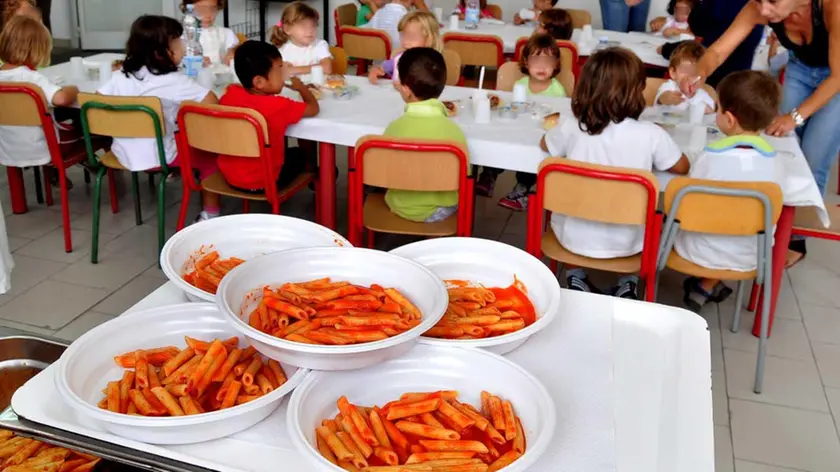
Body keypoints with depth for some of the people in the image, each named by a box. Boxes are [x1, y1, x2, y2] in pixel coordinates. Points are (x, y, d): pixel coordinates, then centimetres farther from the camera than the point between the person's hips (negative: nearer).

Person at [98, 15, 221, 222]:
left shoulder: (120, 75, 1)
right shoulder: (174, 81, -17)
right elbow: (212, 103, -21)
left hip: (124, 154, 7)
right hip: (157, 157, -6)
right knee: (209, 154, 14)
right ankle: (210, 214, 16)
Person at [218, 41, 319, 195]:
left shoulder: (230, 95, -10)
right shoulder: (278, 106, -26)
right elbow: (314, 108, -11)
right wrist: (301, 87, 8)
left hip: (228, 175, 5)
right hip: (262, 182, -5)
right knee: (298, 154, 27)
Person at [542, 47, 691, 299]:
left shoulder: (571, 128, -13)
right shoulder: (651, 134, -16)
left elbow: (545, 144, 10)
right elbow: (682, 167, 1)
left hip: (573, 237, 0)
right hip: (626, 243, 0)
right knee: (650, 221, 33)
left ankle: (575, 276, 25)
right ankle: (629, 283, 24)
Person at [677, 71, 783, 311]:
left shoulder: (710, 156, -22)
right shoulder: (775, 162, -12)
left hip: (699, 252, -3)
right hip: (747, 259, 3)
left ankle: (707, 285, 30)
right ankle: (706, 287, 31)